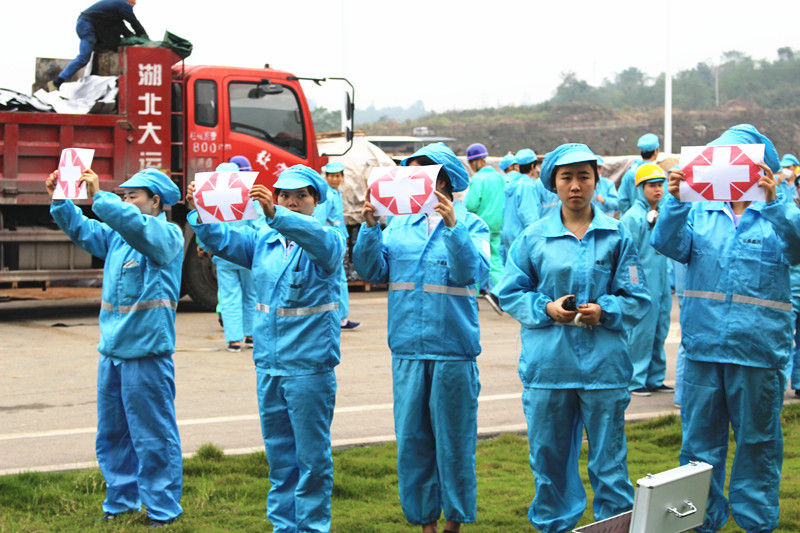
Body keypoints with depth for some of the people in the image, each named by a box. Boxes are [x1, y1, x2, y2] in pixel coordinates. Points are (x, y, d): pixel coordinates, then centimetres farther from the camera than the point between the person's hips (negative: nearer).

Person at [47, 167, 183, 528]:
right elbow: (81, 230, 20)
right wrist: (60, 201, 5)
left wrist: (99, 197, -30)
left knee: (153, 436, -1)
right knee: (112, 433, 15)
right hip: (112, 349, 8)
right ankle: (121, 501, 26)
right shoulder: (117, 236, 14)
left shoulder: (167, 235, -8)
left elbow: (136, 224, -26)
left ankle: (163, 509, 7)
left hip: (147, 352, -8)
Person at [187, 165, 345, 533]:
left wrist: (274, 213, -43)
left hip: (309, 364, -5)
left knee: (312, 454, 1)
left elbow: (319, 239, -29)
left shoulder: (326, 241, -7)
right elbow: (222, 239, 3)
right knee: (278, 452, 14)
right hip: (268, 364, 6)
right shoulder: (264, 240, 10)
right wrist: (198, 211, -16)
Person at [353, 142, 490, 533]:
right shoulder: (399, 226, 10)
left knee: (453, 438, 4)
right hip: (408, 349, 4)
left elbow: (472, 272, -15)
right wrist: (370, 228, -7)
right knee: (411, 437, 8)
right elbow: (373, 272, 4)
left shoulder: (470, 225, 0)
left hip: (453, 349, -4)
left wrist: (452, 225, -24)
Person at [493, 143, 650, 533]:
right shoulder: (533, 237, 5)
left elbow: (637, 299, 5)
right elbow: (509, 293, 8)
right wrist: (546, 309, -9)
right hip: (548, 364, 1)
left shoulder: (617, 236, 3)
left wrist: (604, 311, -13)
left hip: (603, 363, -1)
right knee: (548, 456, 9)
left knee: (609, 458, 2)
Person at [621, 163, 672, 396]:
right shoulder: (633, 217, -10)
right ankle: (635, 380, 7)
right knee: (641, 332, -3)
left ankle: (654, 379, 20)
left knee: (660, 332, 11)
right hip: (643, 285, -7)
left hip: (661, 285, 7)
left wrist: (670, 280, 16)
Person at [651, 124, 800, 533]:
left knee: (757, 439, 8)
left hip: (760, 349, -2)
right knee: (700, 439, 8)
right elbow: (669, 244, -6)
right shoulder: (700, 215, 9)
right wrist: (675, 201, -22)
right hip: (702, 346, 2)